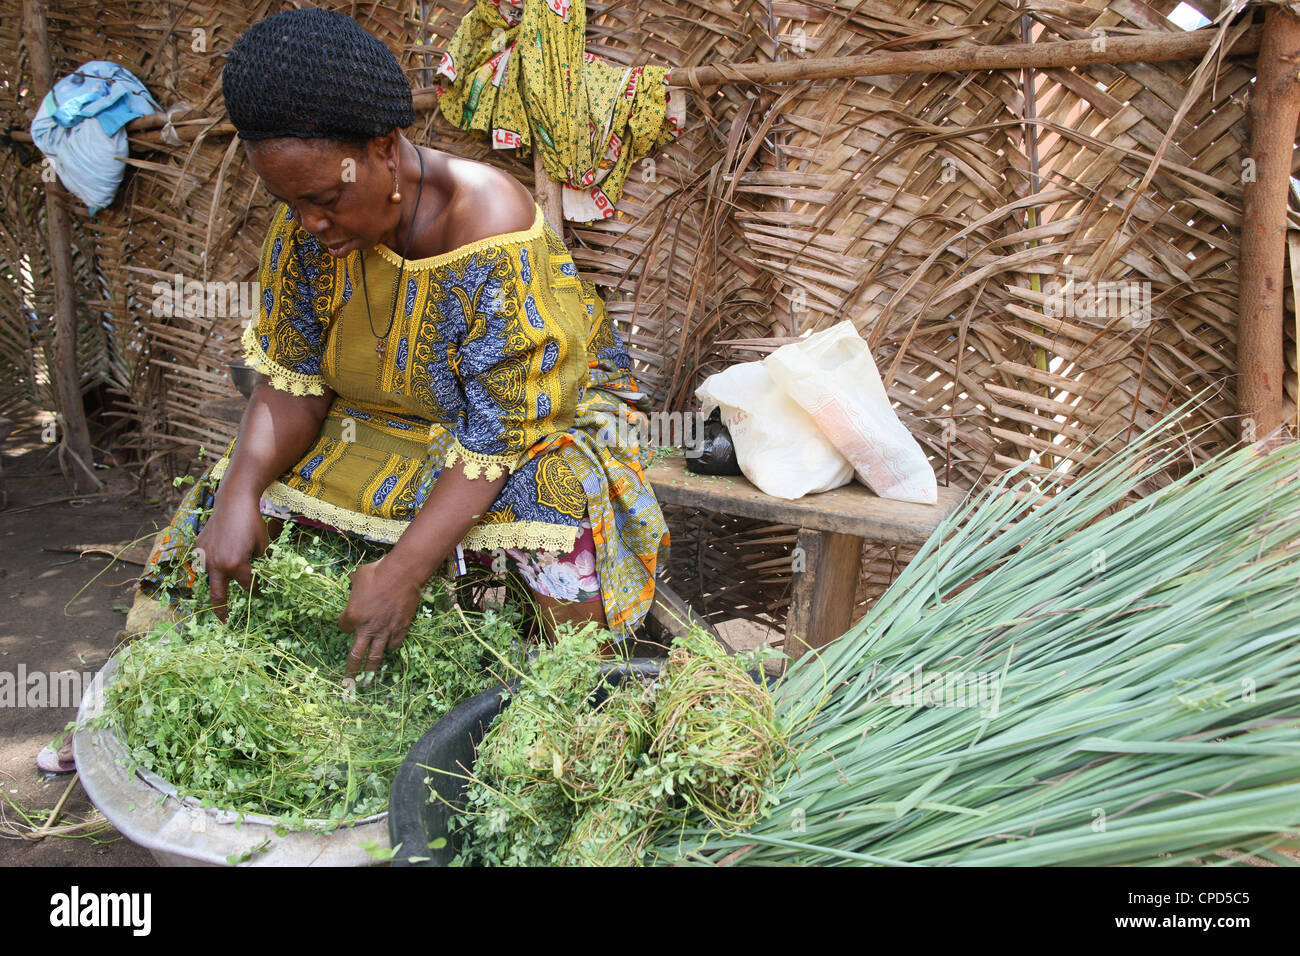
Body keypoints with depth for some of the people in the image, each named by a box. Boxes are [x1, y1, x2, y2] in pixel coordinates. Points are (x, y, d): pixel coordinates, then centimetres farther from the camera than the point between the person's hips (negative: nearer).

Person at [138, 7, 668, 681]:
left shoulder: (494, 243, -30)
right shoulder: (306, 222, -12)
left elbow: (500, 432, -29)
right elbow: (293, 379, -5)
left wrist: (404, 569, -35)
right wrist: (239, 490, -23)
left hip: (533, 420, -5)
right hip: (375, 424, 5)